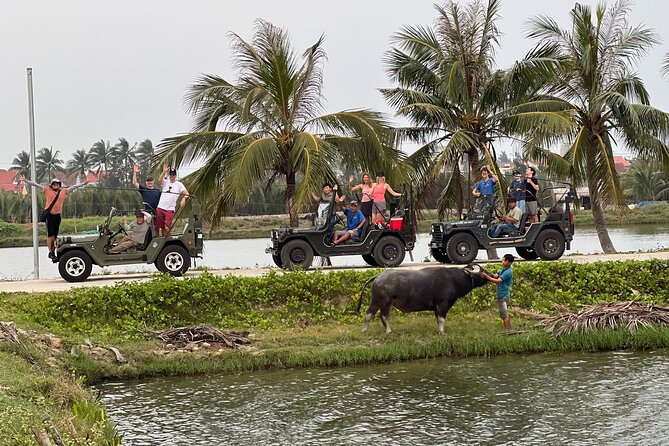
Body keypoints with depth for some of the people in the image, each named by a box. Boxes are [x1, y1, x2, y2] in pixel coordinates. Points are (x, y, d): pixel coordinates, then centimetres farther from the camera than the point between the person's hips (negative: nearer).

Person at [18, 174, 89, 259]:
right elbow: (36, 185, 0)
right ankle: (50, 252, 2)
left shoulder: (64, 191, 10)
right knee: (50, 235, -5)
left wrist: (83, 184, 21)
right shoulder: (47, 190, 2)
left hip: (57, 215, 3)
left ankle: (53, 252, 15)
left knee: (55, 235, 6)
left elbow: (74, 187, 18)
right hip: (49, 214, -3)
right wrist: (25, 181, -5)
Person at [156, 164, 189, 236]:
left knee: (167, 228, -13)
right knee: (158, 226, 4)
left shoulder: (179, 184, 6)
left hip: (170, 209, -2)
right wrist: (164, 172, -28)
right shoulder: (165, 182, 11)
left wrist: (184, 198, -26)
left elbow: (186, 193, -4)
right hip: (160, 208, 3)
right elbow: (160, 180, -12)